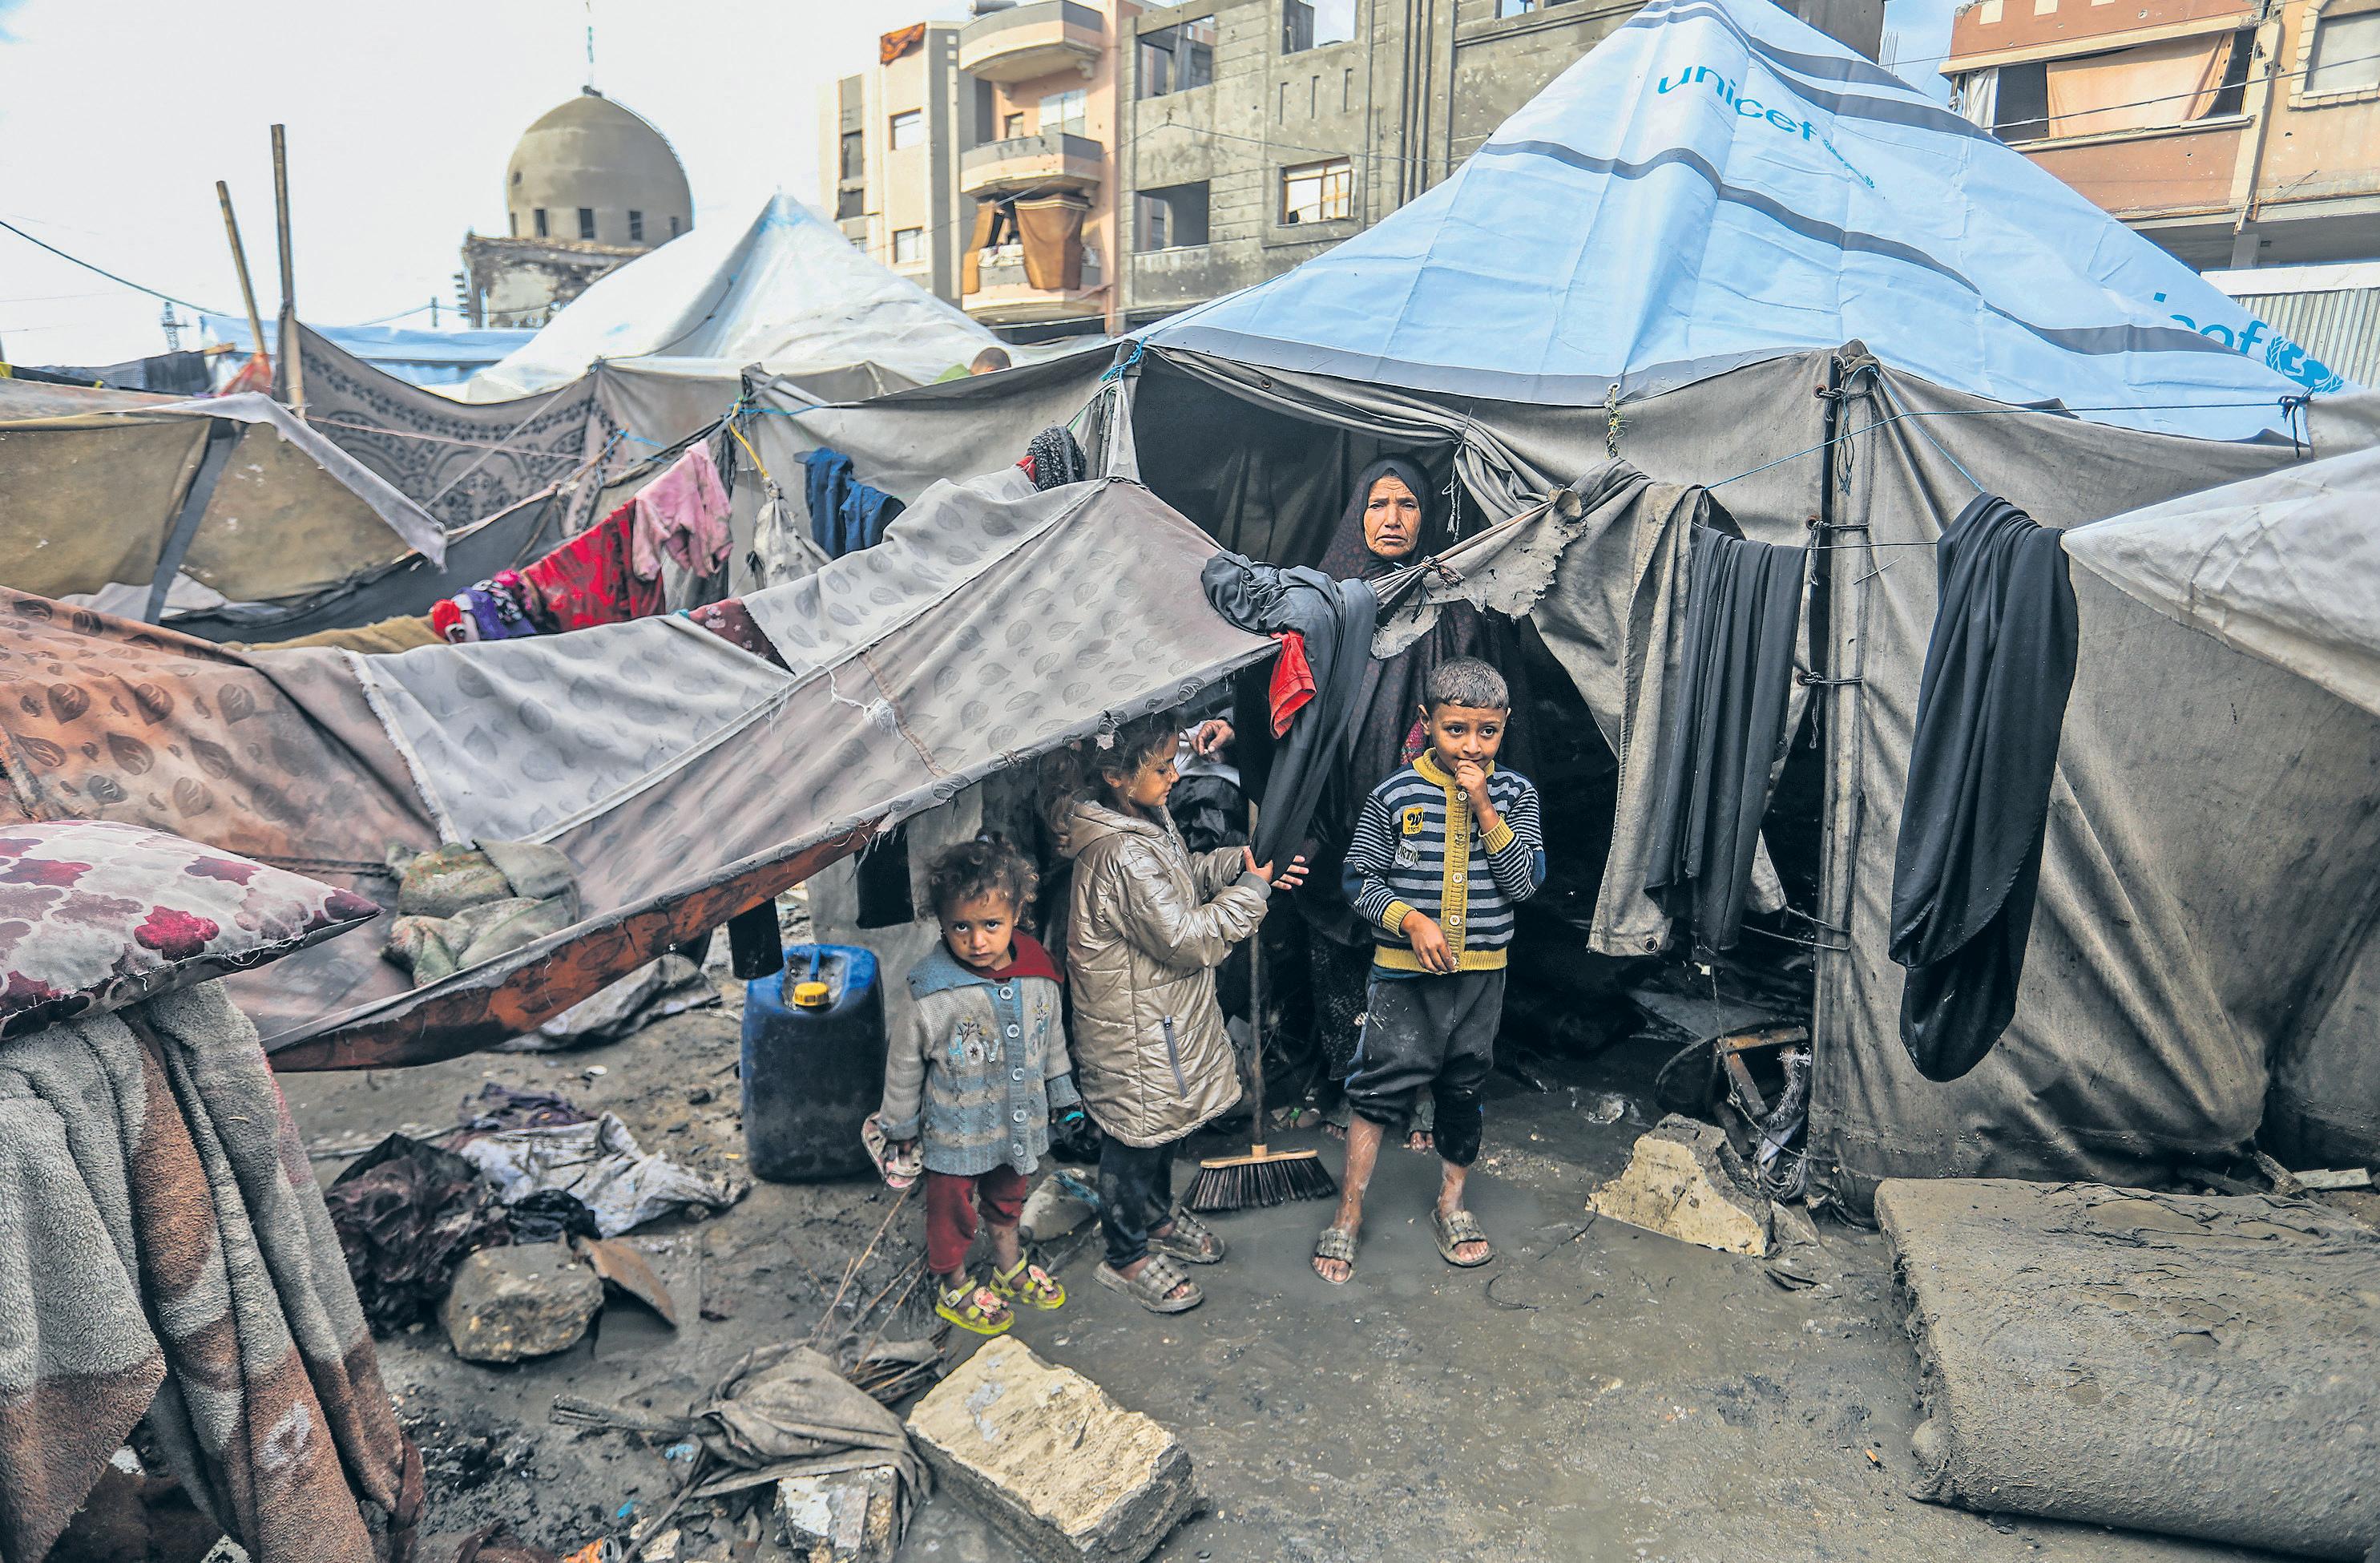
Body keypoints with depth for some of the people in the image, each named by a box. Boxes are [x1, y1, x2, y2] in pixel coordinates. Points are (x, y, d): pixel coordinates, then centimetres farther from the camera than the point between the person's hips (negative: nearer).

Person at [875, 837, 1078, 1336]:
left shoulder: (1038, 975, -12)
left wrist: (1063, 1093, 15)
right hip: (956, 1131, -4)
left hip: (1019, 1121, 5)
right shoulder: (932, 992, -27)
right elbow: (905, 1061, -13)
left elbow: (1052, 1039, 5)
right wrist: (902, 1124, -3)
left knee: (1007, 1197, 27)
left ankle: (1010, 1268, 52)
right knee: (953, 1210, 17)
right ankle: (953, 1287, 42)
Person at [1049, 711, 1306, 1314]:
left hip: (1165, 1014, 10)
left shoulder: (1148, 818, -1)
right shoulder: (1122, 856, -32)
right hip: (1135, 1032, -10)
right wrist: (1251, 891, -18)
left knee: (1164, 1126, 27)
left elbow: (1186, 873, 16)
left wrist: (1239, 862, -1)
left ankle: (1157, 1217, 49)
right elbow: (1187, 938, -29)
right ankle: (1128, 1257, 30)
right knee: (1136, 1137, 10)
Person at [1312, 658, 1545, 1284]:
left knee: (1464, 1089, 16)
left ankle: (1452, 1203, 37)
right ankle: (1349, 1213, 16)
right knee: (1379, 1089, 0)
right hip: (1404, 973, -2)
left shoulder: (1515, 794, -3)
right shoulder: (1395, 796, -9)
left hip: (1480, 974, 2)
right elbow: (1360, 880, -3)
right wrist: (1411, 921, -19)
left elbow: (1526, 881, -11)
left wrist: (1485, 809, -19)